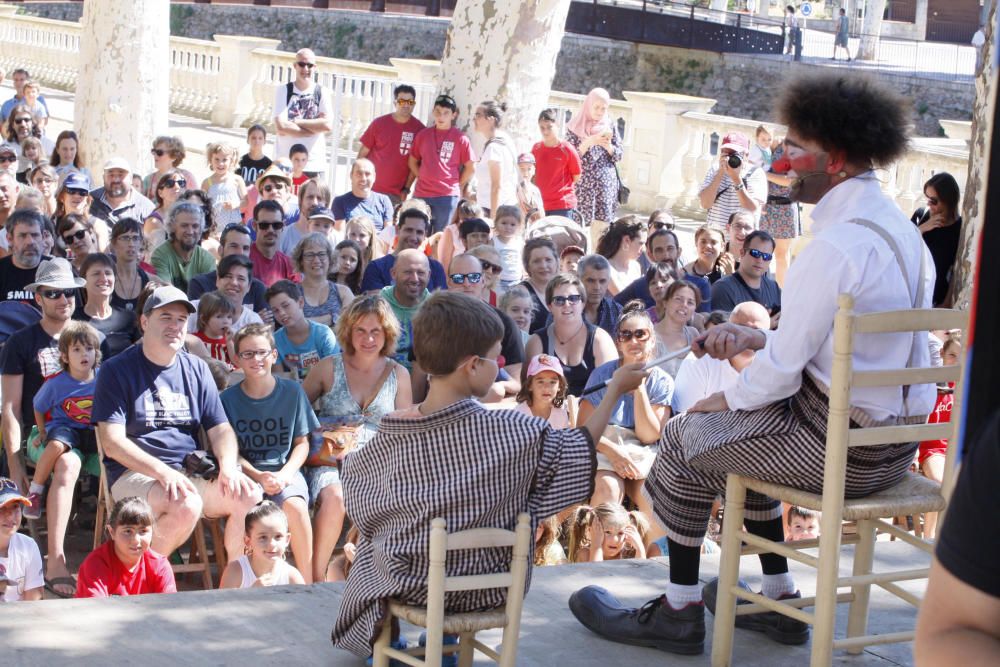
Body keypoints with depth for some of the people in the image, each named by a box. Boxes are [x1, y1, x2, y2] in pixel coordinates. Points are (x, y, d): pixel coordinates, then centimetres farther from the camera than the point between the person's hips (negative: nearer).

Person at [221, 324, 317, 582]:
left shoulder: (292, 391, 6)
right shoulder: (228, 399, 5)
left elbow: (302, 443, 10)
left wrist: (285, 474, -9)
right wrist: (259, 476, -13)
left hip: (285, 471, 0)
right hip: (246, 474, 0)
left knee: (295, 505, -33)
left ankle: (308, 581, -23)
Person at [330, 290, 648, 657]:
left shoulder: (390, 435, -17)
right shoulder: (511, 432, -22)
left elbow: (354, 472, 4)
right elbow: (581, 446, -7)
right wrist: (615, 388, 7)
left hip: (410, 585, 0)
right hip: (488, 586, 0)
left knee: (373, 543, 32)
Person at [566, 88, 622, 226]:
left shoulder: (610, 125, 10)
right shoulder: (575, 126, 1)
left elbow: (619, 155, 9)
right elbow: (570, 156, -4)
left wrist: (608, 146, -11)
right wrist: (589, 142, -15)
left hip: (606, 183, 3)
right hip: (583, 182, -2)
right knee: (581, 224, -8)